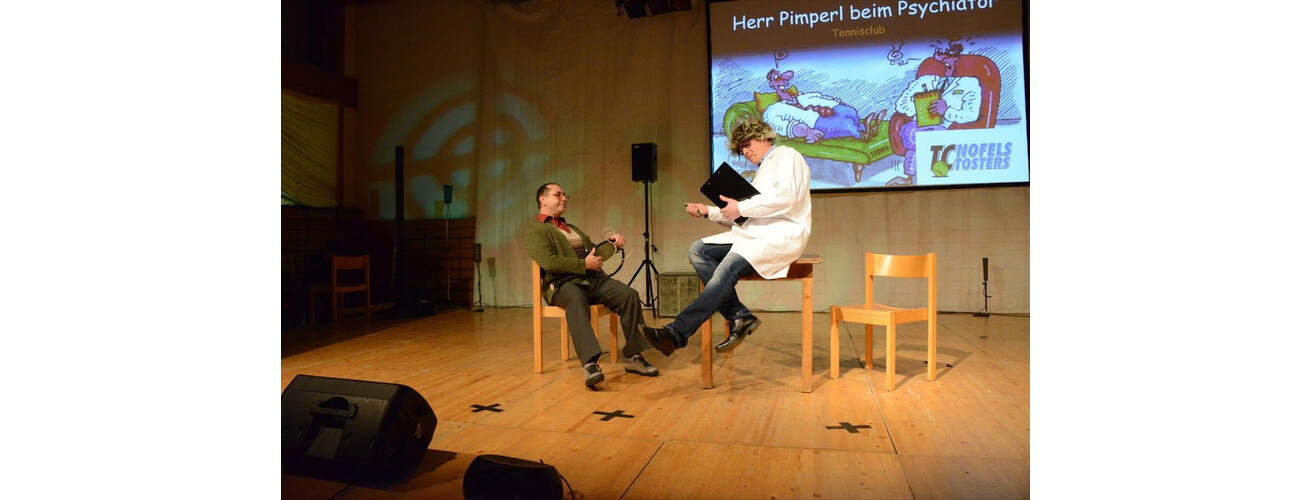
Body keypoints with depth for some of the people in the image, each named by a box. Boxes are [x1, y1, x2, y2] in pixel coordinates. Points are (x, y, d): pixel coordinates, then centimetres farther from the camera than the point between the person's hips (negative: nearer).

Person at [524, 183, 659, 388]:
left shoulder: (572, 228, 31)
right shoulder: (535, 230, 4)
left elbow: (594, 251, 32)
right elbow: (549, 262, -12)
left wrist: (612, 242, 12)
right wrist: (584, 264, -12)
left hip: (593, 279, 7)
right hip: (563, 283, -7)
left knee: (629, 294, -19)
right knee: (576, 299, -41)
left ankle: (633, 357, -15)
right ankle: (589, 364, -52)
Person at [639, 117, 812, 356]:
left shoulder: (786, 156, 6)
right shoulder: (763, 171, 32)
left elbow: (787, 195, -15)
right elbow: (740, 218, 27)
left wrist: (742, 207, -12)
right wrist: (708, 211, 14)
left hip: (783, 234, -9)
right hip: (756, 234, 9)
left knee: (728, 267, -31)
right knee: (697, 250, -10)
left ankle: (677, 332, -35)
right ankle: (739, 316, -18)